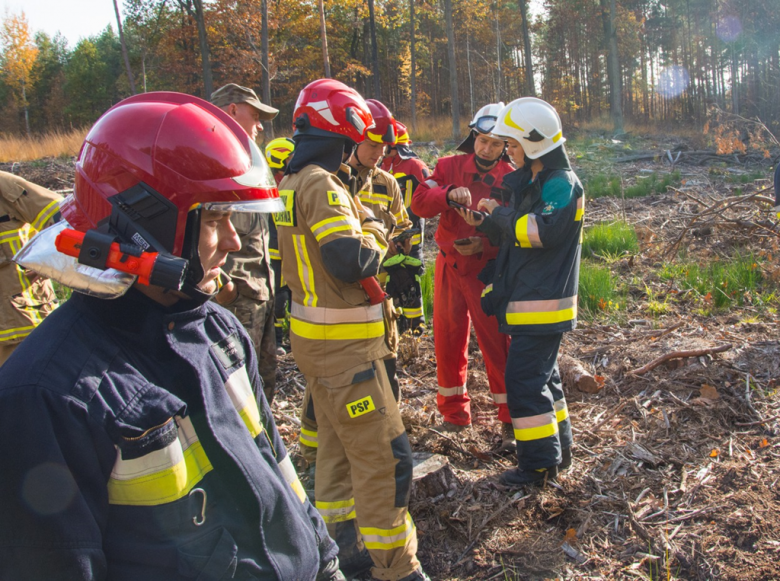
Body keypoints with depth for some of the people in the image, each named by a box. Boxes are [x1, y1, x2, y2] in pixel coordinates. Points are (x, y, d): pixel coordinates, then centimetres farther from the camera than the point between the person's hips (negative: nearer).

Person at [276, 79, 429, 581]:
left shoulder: (292, 182, 12)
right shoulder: (322, 186, -19)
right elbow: (351, 260, -28)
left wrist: (358, 220, 5)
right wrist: (375, 231, -9)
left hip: (314, 338, 10)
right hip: (344, 347, -10)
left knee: (337, 445, 20)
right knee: (383, 456, -2)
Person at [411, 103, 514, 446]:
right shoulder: (450, 166, 0)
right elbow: (419, 202, -12)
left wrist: (485, 245, -22)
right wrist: (448, 194, -31)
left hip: (487, 270, -3)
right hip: (449, 267, 3)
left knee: (496, 344, -2)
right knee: (447, 340, 11)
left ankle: (511, 420, 11)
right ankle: (454, 413, 28)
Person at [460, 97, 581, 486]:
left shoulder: (562, 184, -13)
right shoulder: (532, 182, 17)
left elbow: (541, 230, -27)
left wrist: (499, 214, -14)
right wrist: (486, 224, 3)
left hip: (543, 304, -10)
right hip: (526, 300, 10)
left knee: (524, 379, -7)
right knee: (540, 374, 17)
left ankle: (541, 462, 5)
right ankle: (558, 449, 30)